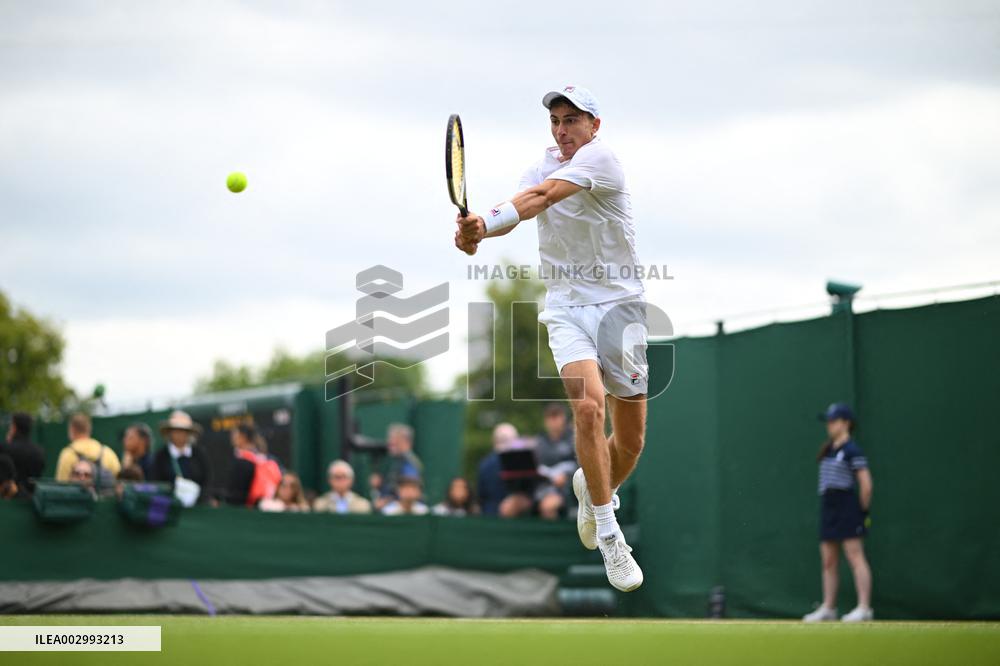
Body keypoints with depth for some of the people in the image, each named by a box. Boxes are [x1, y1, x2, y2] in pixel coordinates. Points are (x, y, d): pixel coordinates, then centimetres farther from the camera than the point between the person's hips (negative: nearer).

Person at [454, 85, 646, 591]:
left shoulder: (598, 157, -11)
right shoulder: (542, 167, 7)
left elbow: (541, 197, -27)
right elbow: (521, 205, -12)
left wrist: (488, 221, -41)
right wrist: (479, 228, -34)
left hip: (618, 303, -2)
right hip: (567, 306, 2)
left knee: (630, 439, 4)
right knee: (587, 404, -23)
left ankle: (594, 489, 39)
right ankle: (609, 537, -15)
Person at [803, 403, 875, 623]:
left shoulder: (852, 450, -8)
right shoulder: (828, 450, 16)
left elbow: (866, 483, -11)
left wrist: (863, 510, -8)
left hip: (847, 505, -9)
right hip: (828, 506, 9)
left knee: (855, 556, -10)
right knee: (828, 561, 8)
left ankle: (864, 608, -11)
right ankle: (828, 608, 13)